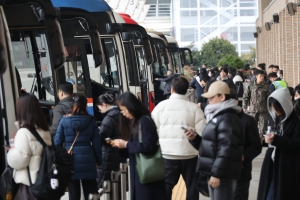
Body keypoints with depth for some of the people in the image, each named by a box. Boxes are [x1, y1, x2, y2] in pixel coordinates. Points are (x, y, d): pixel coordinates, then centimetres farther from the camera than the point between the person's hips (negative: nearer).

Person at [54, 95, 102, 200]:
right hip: (87, 161, 1)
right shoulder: (91, 121, 2)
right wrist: (98, 161, 11)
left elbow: (57, 142, -1)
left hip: (70, 161, -1)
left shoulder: (64, 120, -2)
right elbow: (96, 143, 2)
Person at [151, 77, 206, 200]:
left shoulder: (161, 106, 1)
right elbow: (201, 133, -6)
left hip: (167, 152, 1)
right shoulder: (194, 108, -2)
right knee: (192, 185, 11)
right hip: (189, 152, -1)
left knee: (166, 185, 6)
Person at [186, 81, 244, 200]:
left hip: (223, 175, -11)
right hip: (214, 172, 11)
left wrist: (216, 173, -24)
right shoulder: (217, 117, 18)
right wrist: (194, 139, 6)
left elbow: (226, 150, -22)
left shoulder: (228, 119, -15)